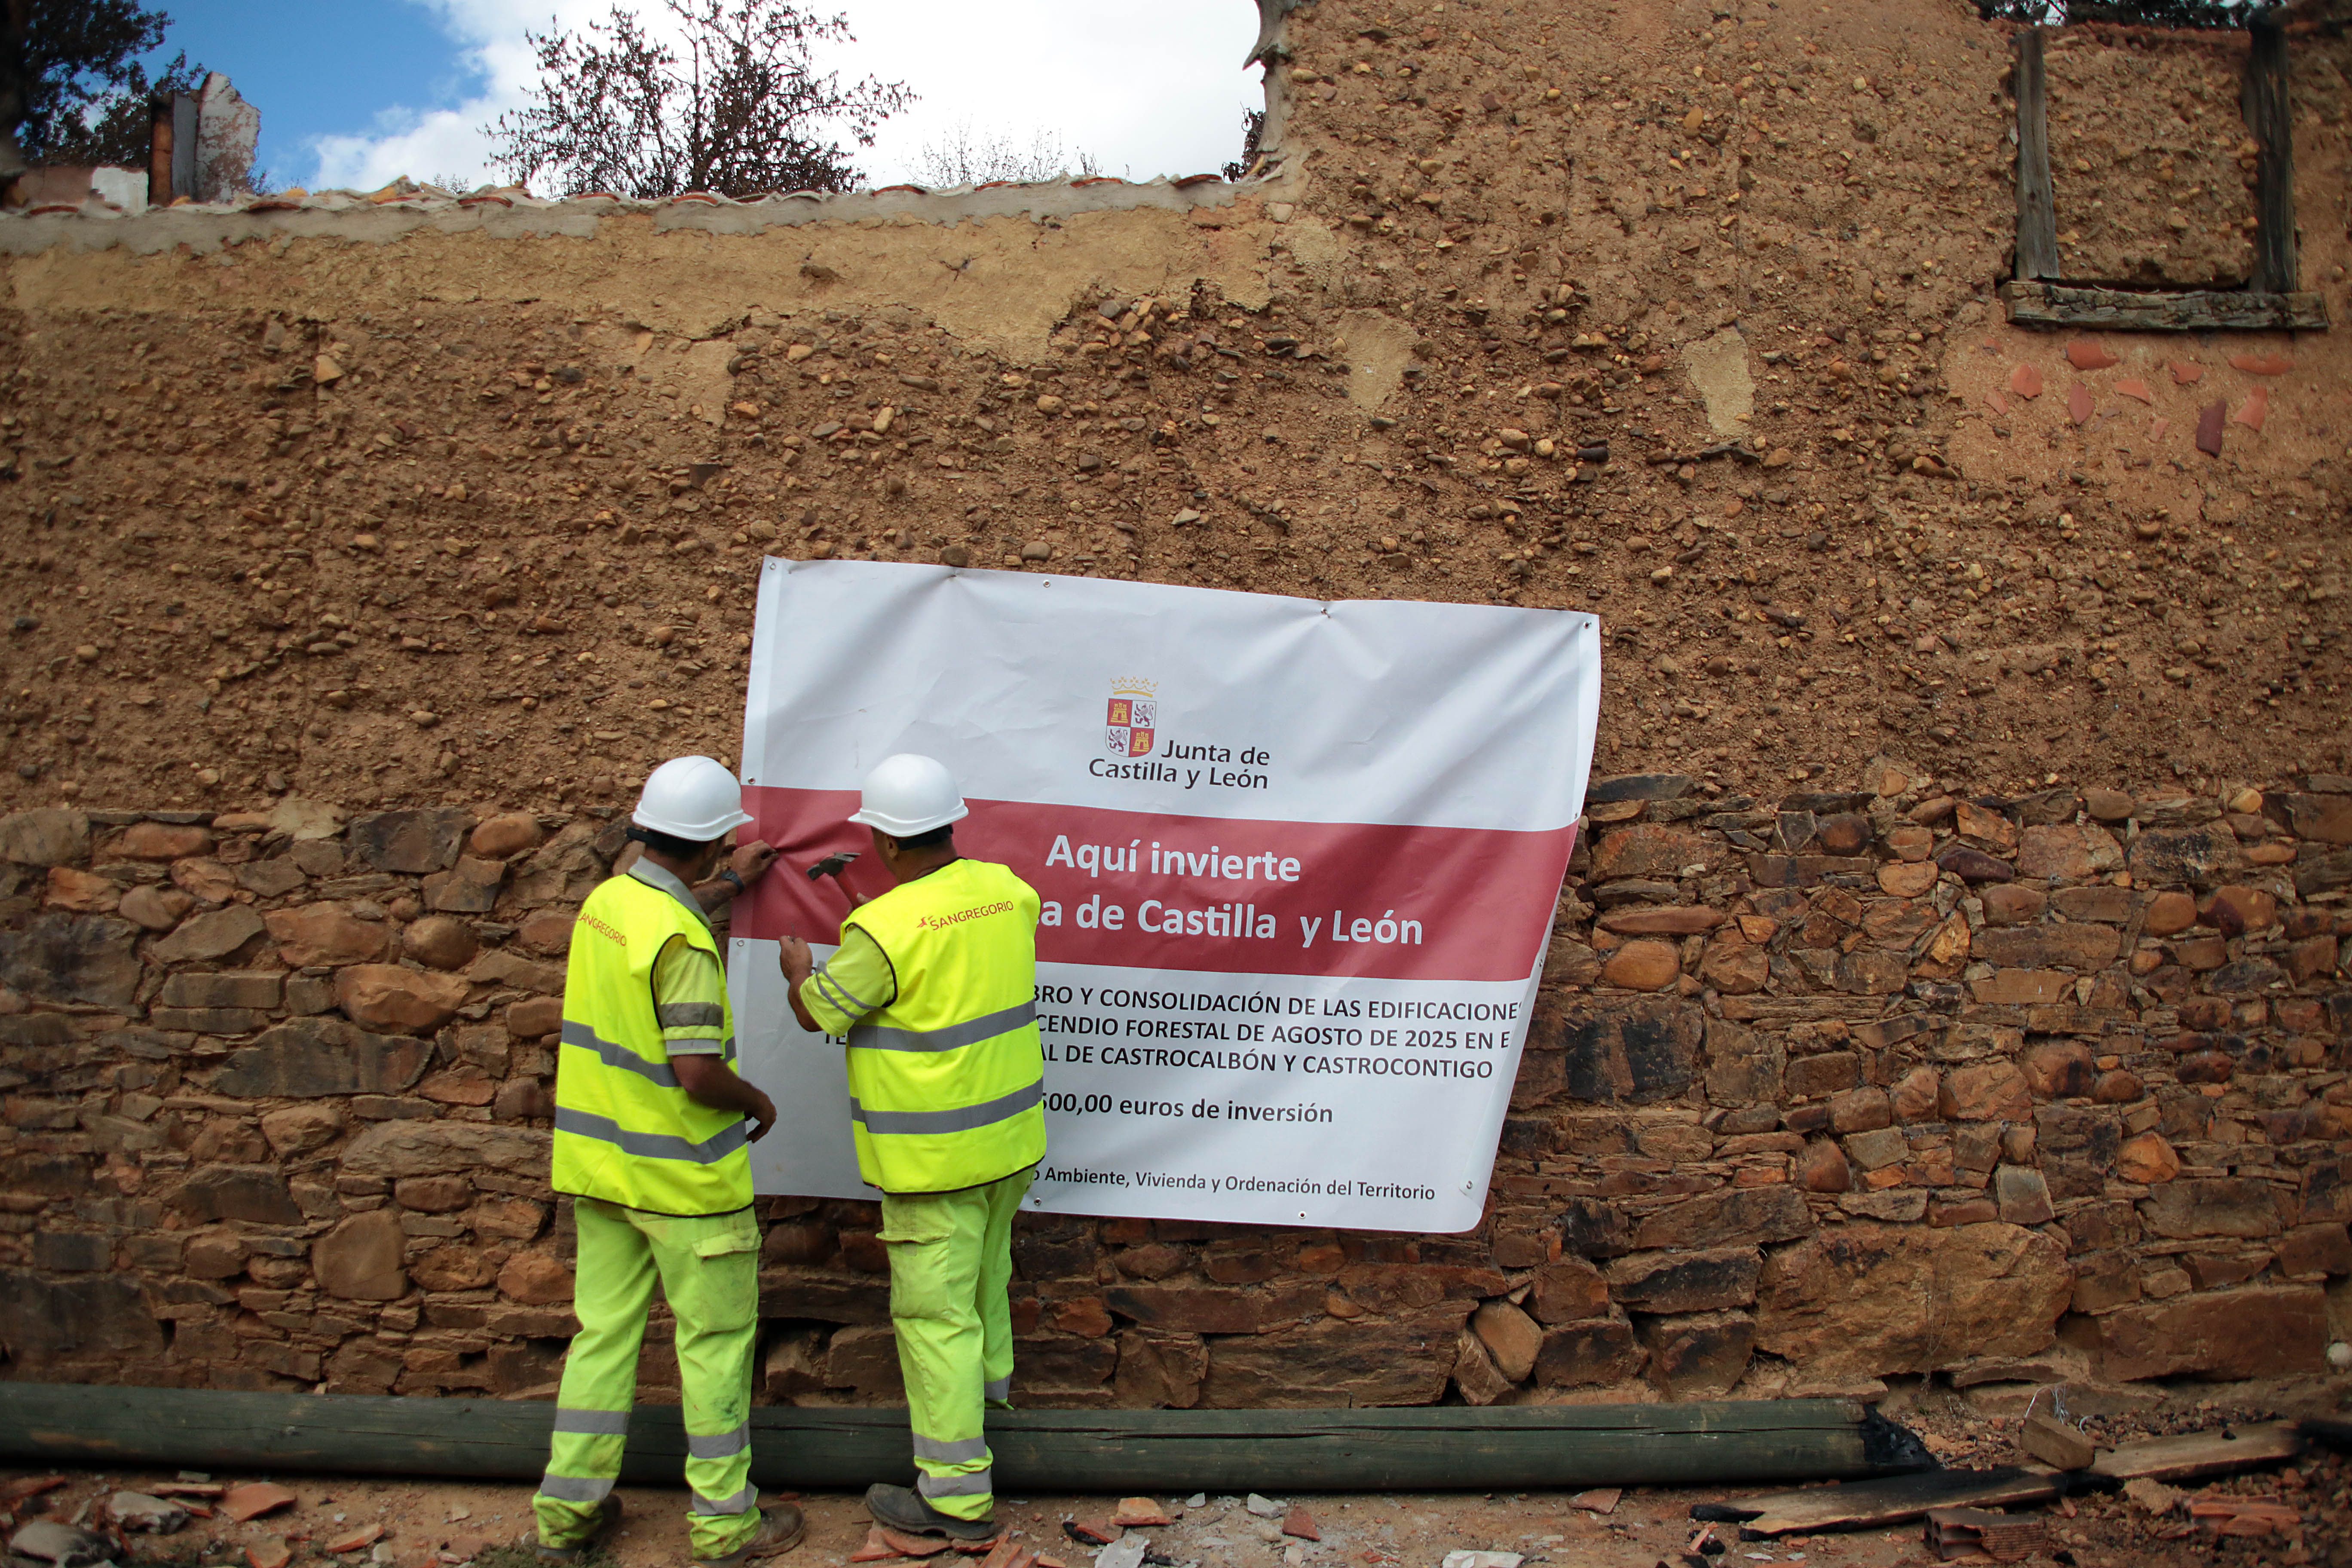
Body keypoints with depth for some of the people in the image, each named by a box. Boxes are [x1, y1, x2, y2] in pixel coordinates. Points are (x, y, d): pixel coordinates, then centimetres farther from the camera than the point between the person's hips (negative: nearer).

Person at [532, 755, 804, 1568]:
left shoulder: (604, 901, 1)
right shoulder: (683, 943, -25)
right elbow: (699, 1072, -28)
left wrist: (729, 885, 36)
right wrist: (758, 1103, -8)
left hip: (599, 1159, 8)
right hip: (683, 1173, -8)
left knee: (604, 1326, 16)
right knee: (716, 1340, 6)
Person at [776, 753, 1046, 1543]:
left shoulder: (886, 931, -23)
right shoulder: (1004, 891, -3)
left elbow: (816, 1013, -9)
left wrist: (799, 969, 13)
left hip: (935, 1153, -7)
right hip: (1009, 1134, 7)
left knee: (935, 1311, 2)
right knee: (984, 1268, 28)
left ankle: (957, 1494, 8)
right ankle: (990, 1381, 51)